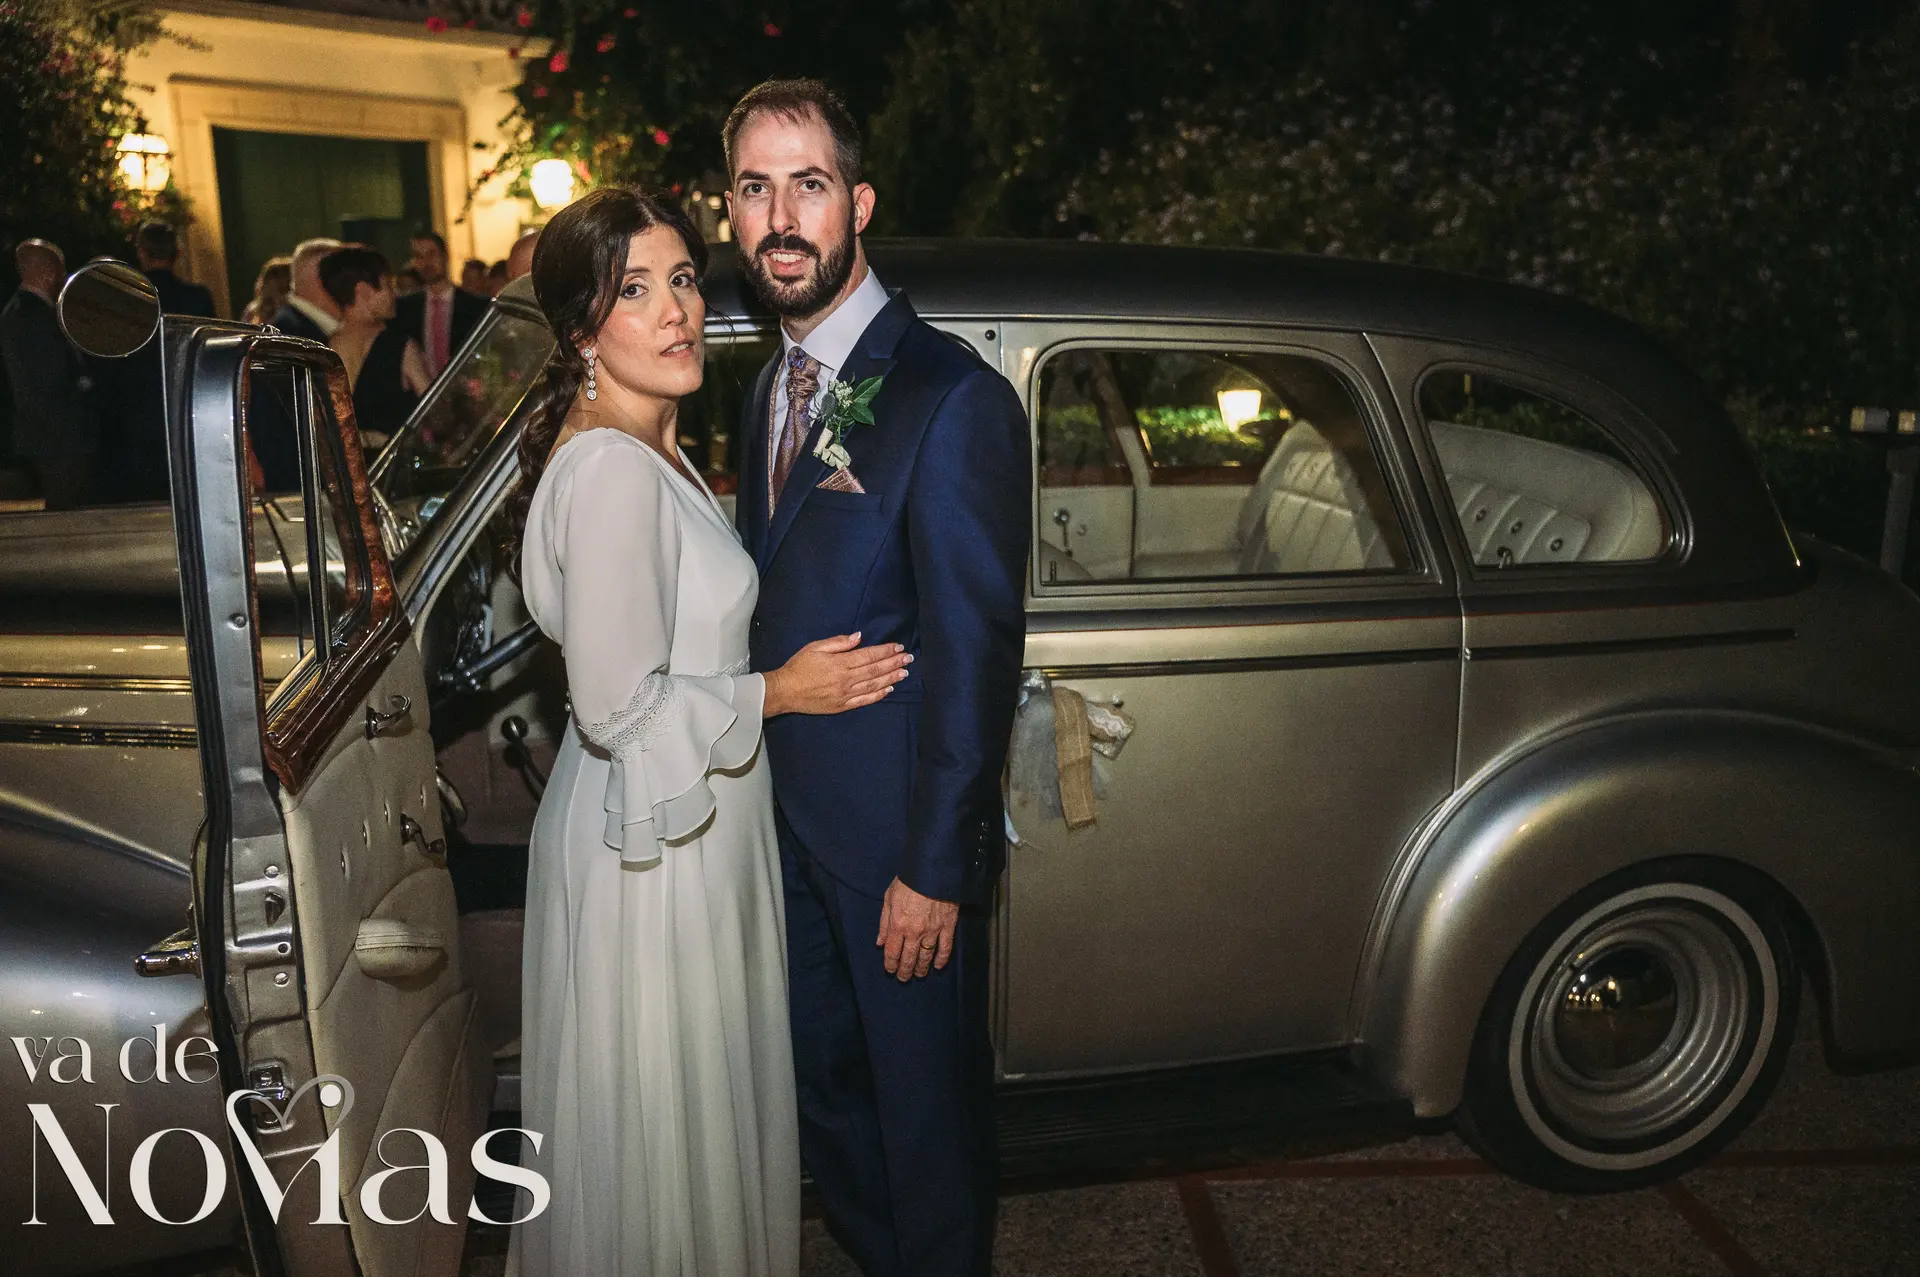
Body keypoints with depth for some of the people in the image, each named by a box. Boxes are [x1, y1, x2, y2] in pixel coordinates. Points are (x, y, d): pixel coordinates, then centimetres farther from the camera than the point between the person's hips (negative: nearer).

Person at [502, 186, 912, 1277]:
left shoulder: (651, 447, 9)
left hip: (686, 828, 10)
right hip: (650, 855, -10)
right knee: (662, 1120, 12)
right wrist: (781, 690, -15)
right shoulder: (609, 470, -24)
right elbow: (622, 710, -25)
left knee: (697, 1108, 27)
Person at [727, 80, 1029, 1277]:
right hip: (790, 816, 8)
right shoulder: (771, 391, 8)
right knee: (827, 1082, 25)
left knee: (926, 1099, 14)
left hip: (899, 836, -8)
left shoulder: (953, 400, -19)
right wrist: (763, 786, 7)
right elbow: (778, 603, 10)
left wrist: (935, 868, -18)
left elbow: (976, 653, -20)